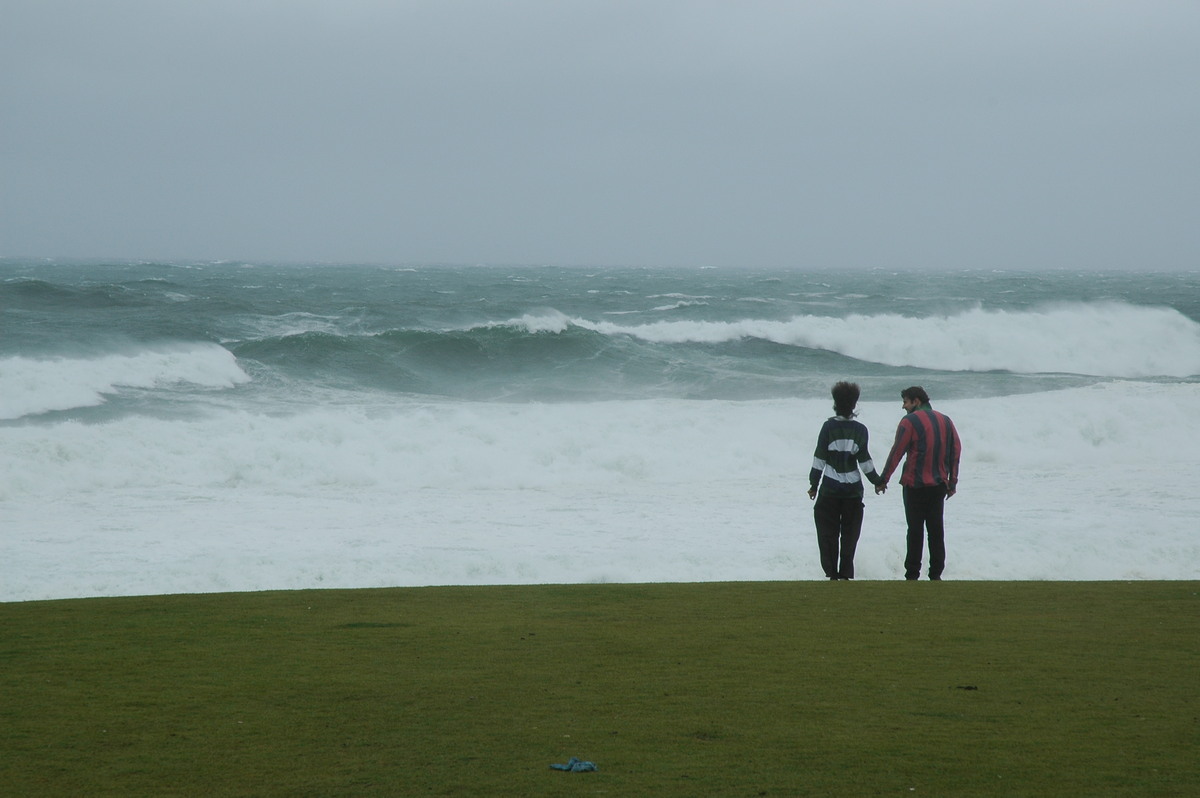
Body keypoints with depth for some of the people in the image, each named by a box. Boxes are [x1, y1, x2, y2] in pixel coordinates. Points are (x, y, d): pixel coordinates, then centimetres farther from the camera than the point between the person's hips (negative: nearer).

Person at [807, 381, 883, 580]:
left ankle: (831, 573, -1)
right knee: (850, 534, 10)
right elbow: (864, 461, -2)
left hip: (830, 489, -2)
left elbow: (820, 458, -6)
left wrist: (814, 484, 1)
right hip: (853, 489, 2)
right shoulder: (860, 430, -2)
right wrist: (877, 481, 10)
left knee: (828, 533, 6)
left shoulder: (829, 427, -6)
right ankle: (846, 573, 9)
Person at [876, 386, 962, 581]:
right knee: (936, 529, 9)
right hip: (939, 485, 5)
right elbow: (956, 450, 10)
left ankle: (912, 574, 1)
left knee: (915, 530, 0)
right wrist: (952, 482, 14)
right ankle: (936, 574, 8)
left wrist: (883, 481, -3)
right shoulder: (945, 421, 10)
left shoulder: (910, 421, -8)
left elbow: (896, 452, -9)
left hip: (915, 484, -5)